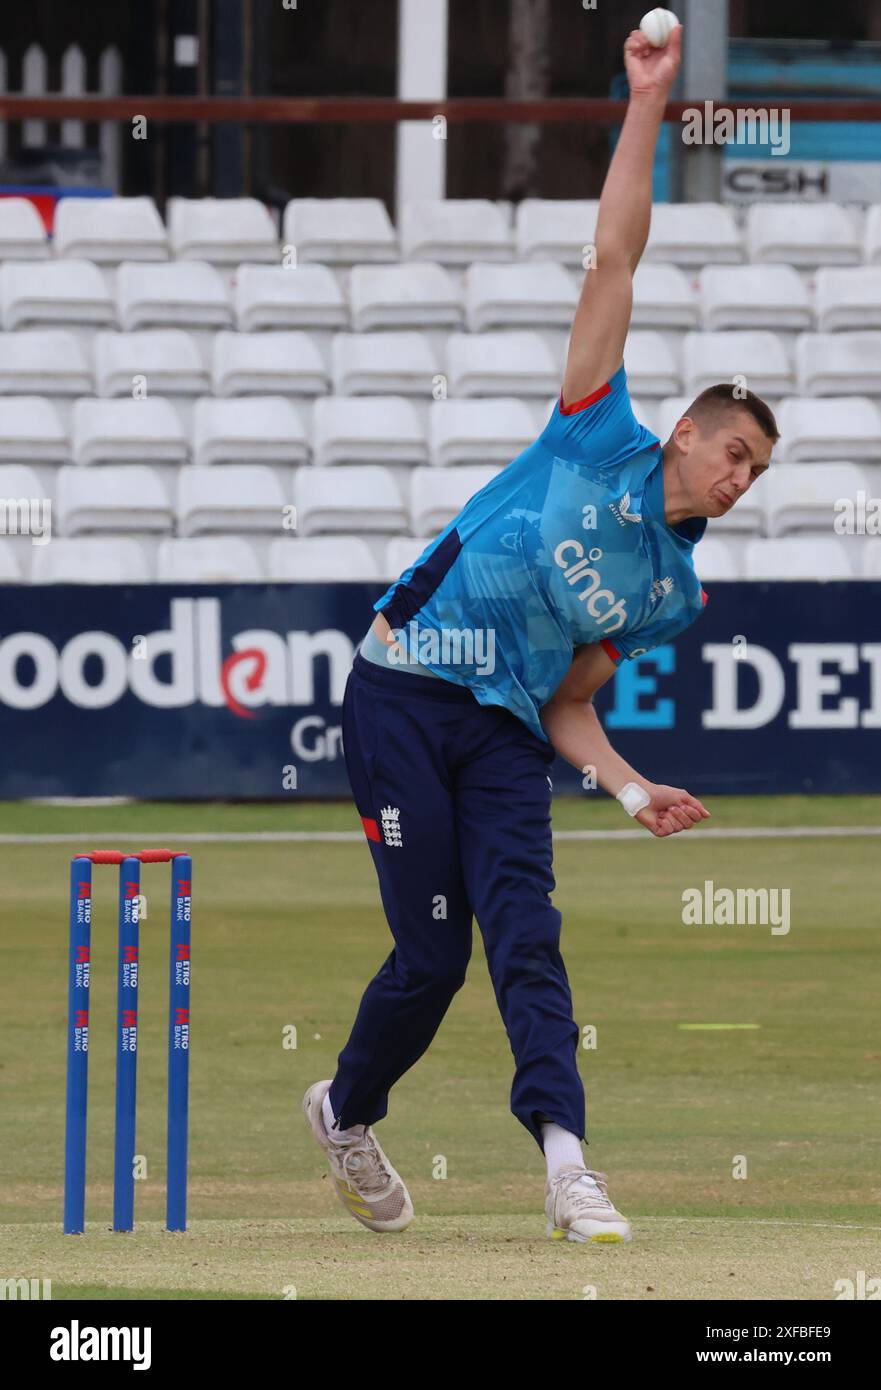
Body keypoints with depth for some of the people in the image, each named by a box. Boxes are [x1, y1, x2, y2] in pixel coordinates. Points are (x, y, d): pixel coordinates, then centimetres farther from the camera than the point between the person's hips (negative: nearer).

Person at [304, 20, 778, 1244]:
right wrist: (648, 108, -4)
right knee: (434, 953, -6)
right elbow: (614, 260, -1)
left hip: (503, 731, 4)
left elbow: (568, 708, 14)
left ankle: (565, 1157, -30)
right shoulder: (601, 442, 2)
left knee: (526, 933, -16)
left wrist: (631, 789, -4)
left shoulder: (668, 592, 15)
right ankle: (346, 1112, 21)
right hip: (404, 699, -4)